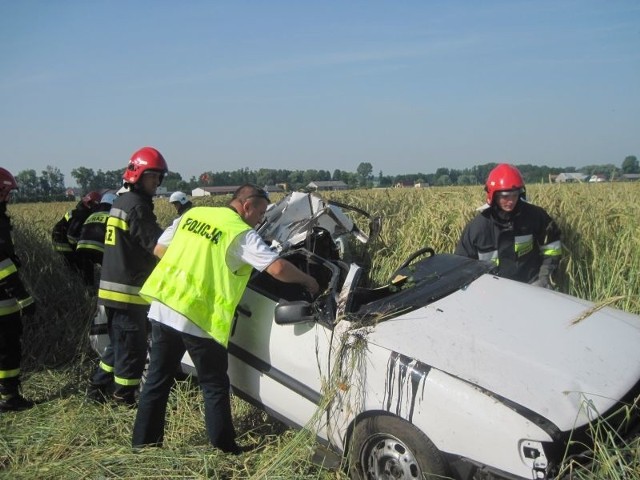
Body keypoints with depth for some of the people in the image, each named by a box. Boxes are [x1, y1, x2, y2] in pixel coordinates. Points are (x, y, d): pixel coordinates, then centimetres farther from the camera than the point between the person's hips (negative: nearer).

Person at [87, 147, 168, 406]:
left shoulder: (121, 201, 15)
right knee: (133, 348, 2)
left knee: (120, 344, 22)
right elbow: (159, 245, -18)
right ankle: (123, 399, 13)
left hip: (113, 288, 10)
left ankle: (99, 389, 31)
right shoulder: (137, 206, -16)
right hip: (128, 290, -10)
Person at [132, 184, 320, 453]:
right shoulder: (242, 233, -7)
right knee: (215, 386, 9)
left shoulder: (192, 214, 12)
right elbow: (277, 268, -15)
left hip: (161, 307, 6)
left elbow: (159, 249, 18)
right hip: (199, 319, -6)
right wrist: (308, 281, 1)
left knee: (157, 379, 18)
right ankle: (225, 449, 18)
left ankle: (143, 442, 28)